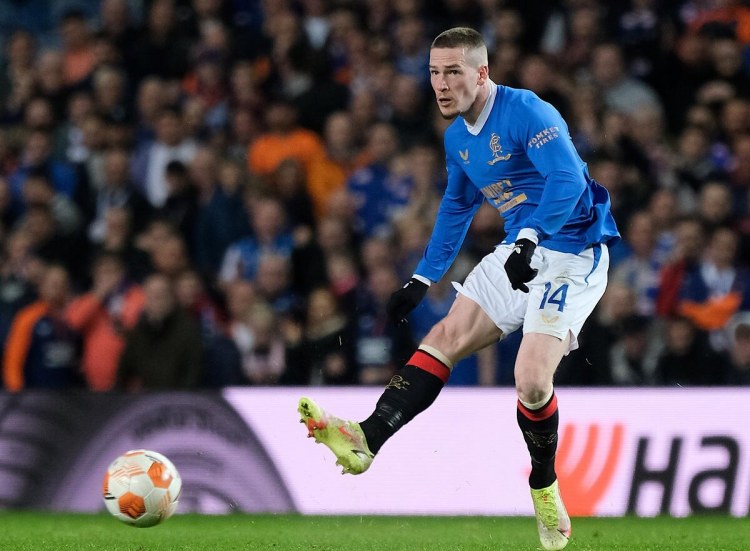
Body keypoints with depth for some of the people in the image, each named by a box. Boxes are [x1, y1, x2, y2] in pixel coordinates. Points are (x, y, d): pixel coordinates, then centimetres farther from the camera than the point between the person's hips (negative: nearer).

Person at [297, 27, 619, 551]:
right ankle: (367, 440, -13)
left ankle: (544, 485, 5)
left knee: (531, 380, -19)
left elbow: (568, 179, -31)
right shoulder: (458, 137, 10)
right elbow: (456, 207, 26)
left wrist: (531, 238, -43)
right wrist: (421, 280, 25)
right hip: (519, 253, 8)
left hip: (570, 256, -8)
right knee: (446, 336, -5)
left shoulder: (526, 112, -18)